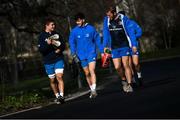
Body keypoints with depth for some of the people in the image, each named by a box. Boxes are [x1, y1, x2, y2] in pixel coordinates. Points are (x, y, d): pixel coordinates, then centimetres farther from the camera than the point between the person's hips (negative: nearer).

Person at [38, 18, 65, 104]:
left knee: (59, 77, -15)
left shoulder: (57, 34, 6)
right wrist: (47, 44, -27)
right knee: (52, 80, 9)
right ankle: (57, 96, 24)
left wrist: (60, 49, -7)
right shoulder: (42, 36, -4)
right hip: (48, 61, -1)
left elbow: (63, 45, 15)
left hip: (58, 59, 1)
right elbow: (41, 49, -11)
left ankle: (61, 96, -19)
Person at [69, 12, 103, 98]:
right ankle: (91, 90, 22)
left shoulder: (91, 28, -4)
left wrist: (101, 50, 3)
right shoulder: (74, 31, -1)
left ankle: (94, 90, -21)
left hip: (91, 53, -3)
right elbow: (72, 42, 5)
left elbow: (97, 40, 4)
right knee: (87, 73, 10)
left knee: (92, 70, -17)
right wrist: (74, 53, -5)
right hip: (82, 55, 3)